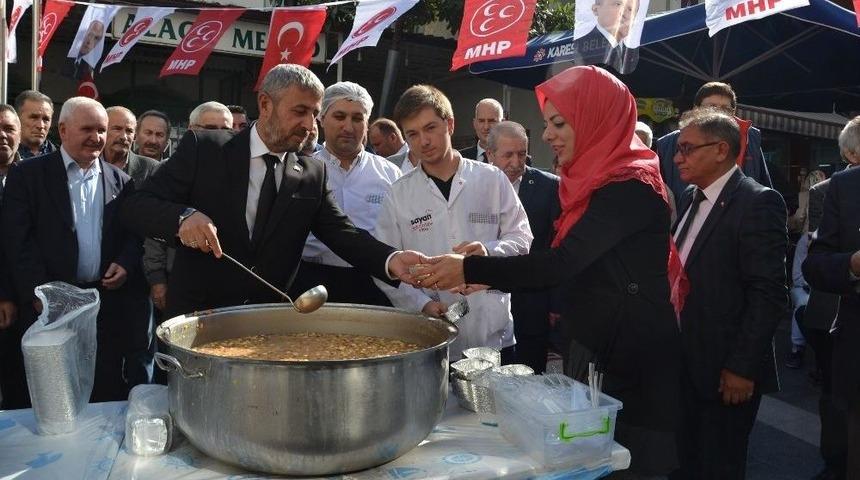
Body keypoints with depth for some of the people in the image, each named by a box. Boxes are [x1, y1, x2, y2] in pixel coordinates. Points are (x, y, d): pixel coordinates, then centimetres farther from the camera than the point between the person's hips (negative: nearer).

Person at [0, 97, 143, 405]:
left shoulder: (120, 181, 11)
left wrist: (126, 264, -5)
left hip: (107, 304, 2)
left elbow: (133, 233, 15)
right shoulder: (28, 175, 1)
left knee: (107, 392, 6)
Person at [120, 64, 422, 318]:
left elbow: (344, 234, -8)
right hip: (197, 317, -3)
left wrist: (391, 260, -29)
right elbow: (135, 207, -9)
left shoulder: (313, 175, 1)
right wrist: (183, 217, -32)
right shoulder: (204, 148, -7)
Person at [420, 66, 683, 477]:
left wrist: (470, 268, -22)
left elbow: (561, 263, -26)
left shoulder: (629, 187, -19)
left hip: (629, 355, -8)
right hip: (595, 343, 8)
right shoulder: (598, 179, 10)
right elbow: (574, 265, 12)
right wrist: (484, 276, 3)